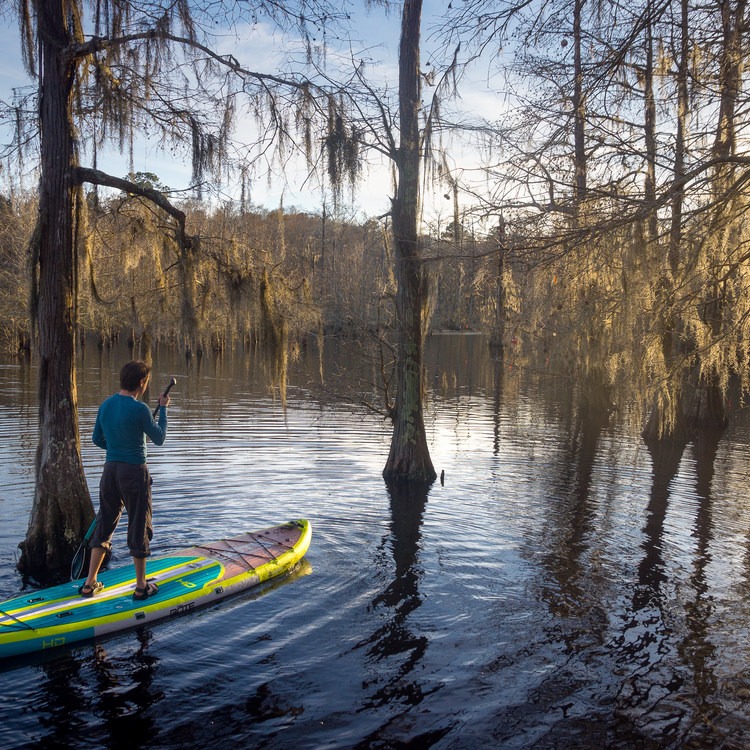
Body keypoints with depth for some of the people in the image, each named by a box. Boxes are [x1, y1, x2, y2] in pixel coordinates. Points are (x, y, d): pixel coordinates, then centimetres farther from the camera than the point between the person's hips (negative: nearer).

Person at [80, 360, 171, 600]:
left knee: (104, 524, 16)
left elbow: (97, 438, 14)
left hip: (110, 470, 6)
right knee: (139, 527, 6)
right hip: (134, 472, -6)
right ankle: (141, 587, 15)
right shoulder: (139, 409, -17)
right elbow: (159, 439, -5)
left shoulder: (105, 405, 3)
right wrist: (163, 409, 6)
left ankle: (90, 583, 22)